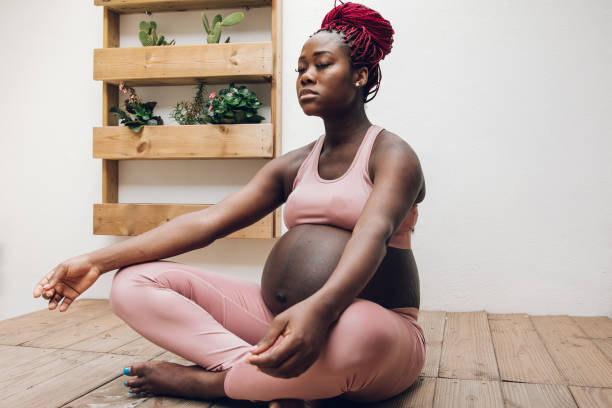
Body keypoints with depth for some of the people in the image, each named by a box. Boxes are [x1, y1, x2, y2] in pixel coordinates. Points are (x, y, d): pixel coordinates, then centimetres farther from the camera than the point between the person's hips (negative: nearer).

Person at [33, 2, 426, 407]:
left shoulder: (393, 155, -1)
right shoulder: (292, 166, 16)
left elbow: (373, 234, -23)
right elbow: (207, 221, 6)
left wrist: (319, 308, -45)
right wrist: (97, 261, -3)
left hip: (375, 328, -5)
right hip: (278, 317, 5)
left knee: (361, 334, -44)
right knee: (134, 283, -4)